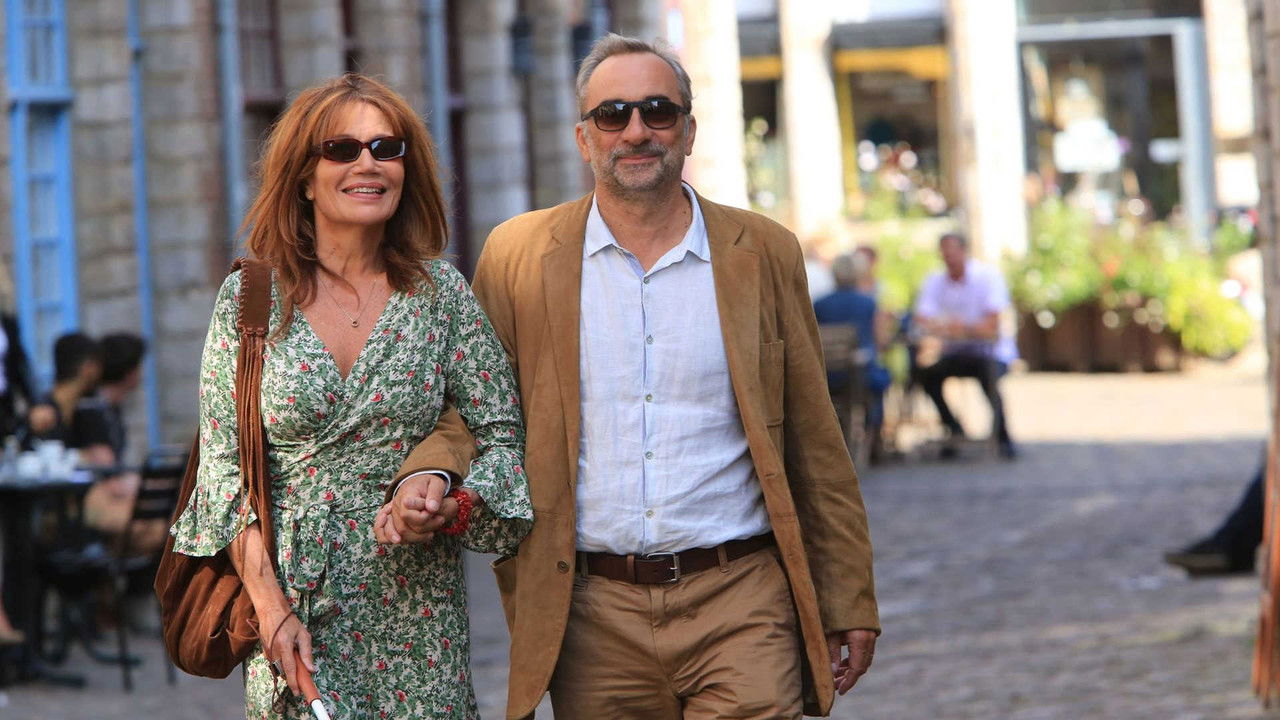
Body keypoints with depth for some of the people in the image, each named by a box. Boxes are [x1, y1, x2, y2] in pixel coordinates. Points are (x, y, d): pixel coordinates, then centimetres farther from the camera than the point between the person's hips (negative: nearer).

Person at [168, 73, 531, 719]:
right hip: (295, 602, -1)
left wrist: (450, 508, -15)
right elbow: (224, 464, 0)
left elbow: (502, 439, 6)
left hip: (416, 599, 1)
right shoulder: (250, 297, 0)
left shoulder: (441, 292, 3)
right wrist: (270, 606, -9)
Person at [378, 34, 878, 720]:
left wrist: (849, 608, 6)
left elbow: (816, 450, 8)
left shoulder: (763, 253, 6)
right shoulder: (518, 256, 5)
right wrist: (426, 476, -10)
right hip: (593, 620, 1)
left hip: (740, 610, -1)